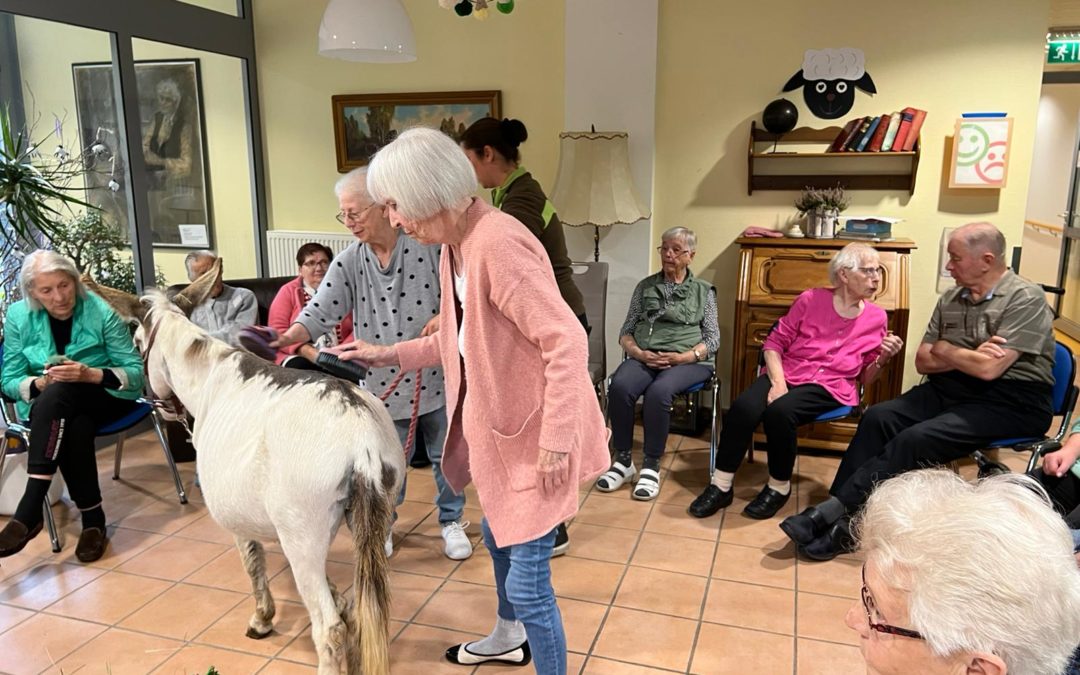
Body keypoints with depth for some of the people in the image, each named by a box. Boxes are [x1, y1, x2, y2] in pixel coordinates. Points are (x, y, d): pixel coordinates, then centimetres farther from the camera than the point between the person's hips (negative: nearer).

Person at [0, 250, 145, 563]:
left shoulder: (100, 311, -10)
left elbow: (136, 372, -11)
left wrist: (91, 374, -28)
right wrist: (42, 382, -21)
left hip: (106, 396, -2)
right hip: (47, 405, 2)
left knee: (58, 393, -35)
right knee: (75, 428, -34)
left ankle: (29, 510, -39)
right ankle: (92, 518, -23)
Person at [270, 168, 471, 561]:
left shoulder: (428, 245, -11)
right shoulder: (348, 263, -4)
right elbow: (320, 313, -13)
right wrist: (287, 338, -30)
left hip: (435, 376, -1)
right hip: (384, 383, 2)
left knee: (445, 455, 14)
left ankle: (452, 521, 36)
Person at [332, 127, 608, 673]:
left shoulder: (496, 244, -27)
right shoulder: (454, 246, 5)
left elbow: (566, 340, -29)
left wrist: (555, 438, -27)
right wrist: (391, 355, 14)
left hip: (536, 432, -10)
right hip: (499, 424, 10)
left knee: (529, 583, -2)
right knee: (497, 533, 28)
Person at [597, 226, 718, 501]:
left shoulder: (703, 291, 13)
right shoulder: (645, 286, 17)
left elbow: (712, 339, 5)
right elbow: (626, 331, 12)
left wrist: (682, 357, -13)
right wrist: (639, 353, -10)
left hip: (687, 361, -2)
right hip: (644, 357, 2)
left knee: (658, 392, -35)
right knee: (619, 386, -31)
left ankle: (652, 466, -20)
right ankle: (623, 460, -16)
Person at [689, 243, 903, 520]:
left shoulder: (876, 317, 7)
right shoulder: (811, 299, 2)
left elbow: (865, 378, 13)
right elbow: (774, 343, 2)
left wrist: (883, 359, -7)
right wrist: (778, 382, -13)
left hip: (831, 386, -1)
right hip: (787, 374, 1)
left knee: (780, 412, -34)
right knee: (743, 408, -30)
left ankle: (779, 488, -12)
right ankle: (721, 487, -15)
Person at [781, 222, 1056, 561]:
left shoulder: (1026, 299, -11)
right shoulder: (951, 299, 10)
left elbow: (988, 368, -21)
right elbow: (923, 362, 8)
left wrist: (944, 350, -3)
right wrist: (968, 357, -9)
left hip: (1009, 401, -6)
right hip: (951, 388, 7)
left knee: (916, 439, -28)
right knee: (878, 418, -18)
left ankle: (835, 511, -25)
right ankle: (839, 519, -25)